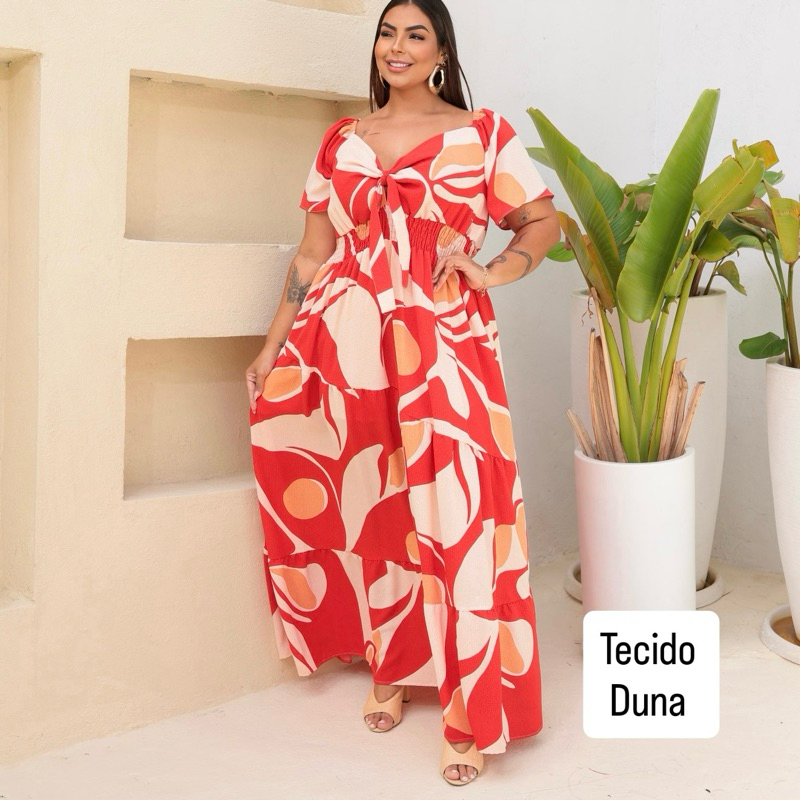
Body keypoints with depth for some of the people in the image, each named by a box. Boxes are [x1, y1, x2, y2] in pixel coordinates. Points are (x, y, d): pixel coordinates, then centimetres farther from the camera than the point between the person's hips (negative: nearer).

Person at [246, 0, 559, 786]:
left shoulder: (483, 132, 5)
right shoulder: (343, 140, 13)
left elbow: (543, 220, 11)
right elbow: (312, 254, 13)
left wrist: (494, 271, -7)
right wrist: (273, 346, 11)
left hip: (445, 343, -3)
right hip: (350, 339, 3)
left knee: (454, 510, -10)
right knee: (370, 506, 8)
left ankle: (470, 717, -2)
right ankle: (389, 666, 27)